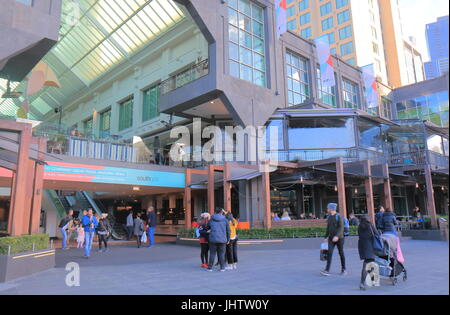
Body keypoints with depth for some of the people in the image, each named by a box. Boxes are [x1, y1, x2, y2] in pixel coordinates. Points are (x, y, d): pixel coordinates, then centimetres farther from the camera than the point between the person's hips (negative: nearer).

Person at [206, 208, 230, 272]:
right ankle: (222, 267, 10)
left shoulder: (211, 220, 3)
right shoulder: (225, 220, 0)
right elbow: (228, 230, 3)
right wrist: (228, 239, 13)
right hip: (222, 240, 0)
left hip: (213, 239, 0)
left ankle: (210, 267, 9)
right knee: (221, 253, 8)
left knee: (212, 253, 7)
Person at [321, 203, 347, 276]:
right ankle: (327, 270, -11)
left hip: (339, 238, -5)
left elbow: (341, 227, -18)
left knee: (341, 253, 8)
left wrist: (337, 236, -29)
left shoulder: (339, 216, -10)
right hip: (331, 238, 5)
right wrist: (326, 237, 18)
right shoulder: (329, 217, 10)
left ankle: (344, 269, 25)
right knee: (329, 253, -7)